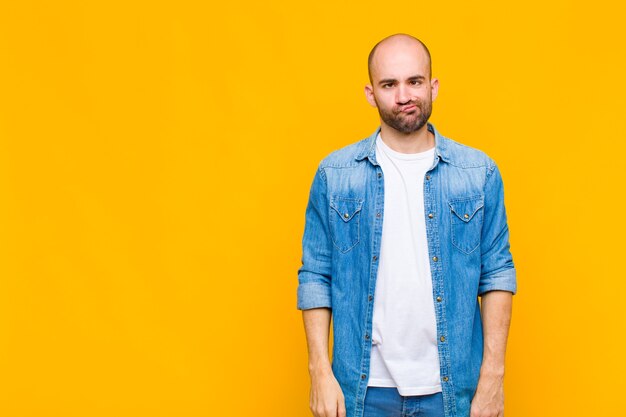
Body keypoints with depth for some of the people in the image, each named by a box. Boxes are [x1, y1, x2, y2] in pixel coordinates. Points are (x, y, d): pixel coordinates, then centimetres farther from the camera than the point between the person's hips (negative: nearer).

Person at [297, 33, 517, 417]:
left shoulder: (480, 173, 0)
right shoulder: (335, 174, -1)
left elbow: (497, 274, 1)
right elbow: (316, 276, 1)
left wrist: (493, 374, -4)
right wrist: (321, 371, -4)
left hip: (450, 386, 1)